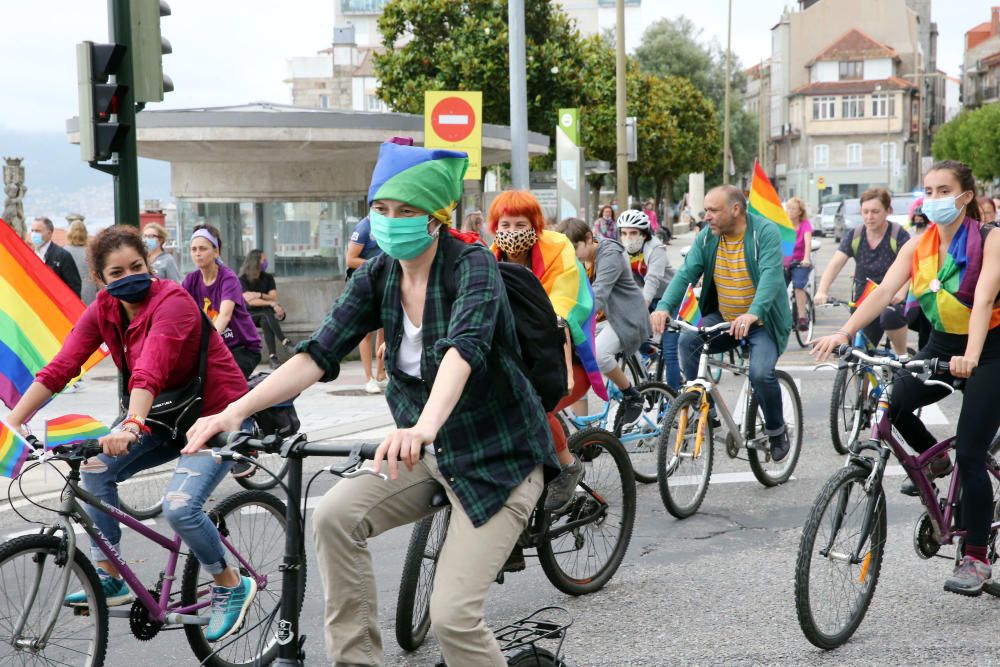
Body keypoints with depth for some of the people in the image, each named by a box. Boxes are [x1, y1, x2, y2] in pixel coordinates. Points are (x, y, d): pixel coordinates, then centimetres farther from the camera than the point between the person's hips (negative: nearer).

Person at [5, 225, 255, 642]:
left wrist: (132, 426, -53)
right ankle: (109, 580, 7)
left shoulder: (171, 302, -23)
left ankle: (231, 586, 2)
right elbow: (60, 368, -12)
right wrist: (14, 420, -22)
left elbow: (150, 372, -39)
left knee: (179, 507, -23)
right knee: (96, 469, -8)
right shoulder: (103, 311, -4)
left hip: (217, 414, -7)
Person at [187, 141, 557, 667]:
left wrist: (424, 427, -58)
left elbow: (464, 347, -39)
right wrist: (235, 411, -25)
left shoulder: (473, 266, -21)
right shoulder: (376, 278, -4)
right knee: (334, 516, -17)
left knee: (451, 615, -15)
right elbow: (318, 353, -12)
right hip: (428, 453, 6)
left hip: (500, 458, -5)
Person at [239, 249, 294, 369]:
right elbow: (250, 301, -18)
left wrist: (259, 295, -18)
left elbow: (274, 298, -2)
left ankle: (272, 356, -44)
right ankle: (285, 342, -45)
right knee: (268, 313, -34)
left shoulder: (268, 278, 7)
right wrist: (271, 304, -26)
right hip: (249, 314, -3)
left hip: (265, 313, 3)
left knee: (265, 321, -34)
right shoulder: (243, 279, -5)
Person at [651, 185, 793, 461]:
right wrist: (664, 307, -29)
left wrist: (753, 314, -46)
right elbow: (686, 273, -11)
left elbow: (771, 275, -29)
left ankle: (777, 431, 3)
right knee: (688, 341, -21)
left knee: (761, 373, -26)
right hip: (723, 318, 5)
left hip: (763, 322, -5)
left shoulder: (765, 232, -16)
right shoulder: (706, 237, -2)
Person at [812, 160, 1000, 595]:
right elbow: (884, 291, -15)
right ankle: (933, 458, 11)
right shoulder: (917, 246, -3)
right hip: (943, 344, 5)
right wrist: (844, 333, -31)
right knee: (892, 402, -21)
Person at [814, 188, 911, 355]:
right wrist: (822, 291, -30)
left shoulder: (899, 235, -12)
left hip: (892, 299, -4)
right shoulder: (854, 236, -2)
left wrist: (900, 293, -45)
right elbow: (835, 264, -13)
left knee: (890, 317, -36)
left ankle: (902, 356, -12)